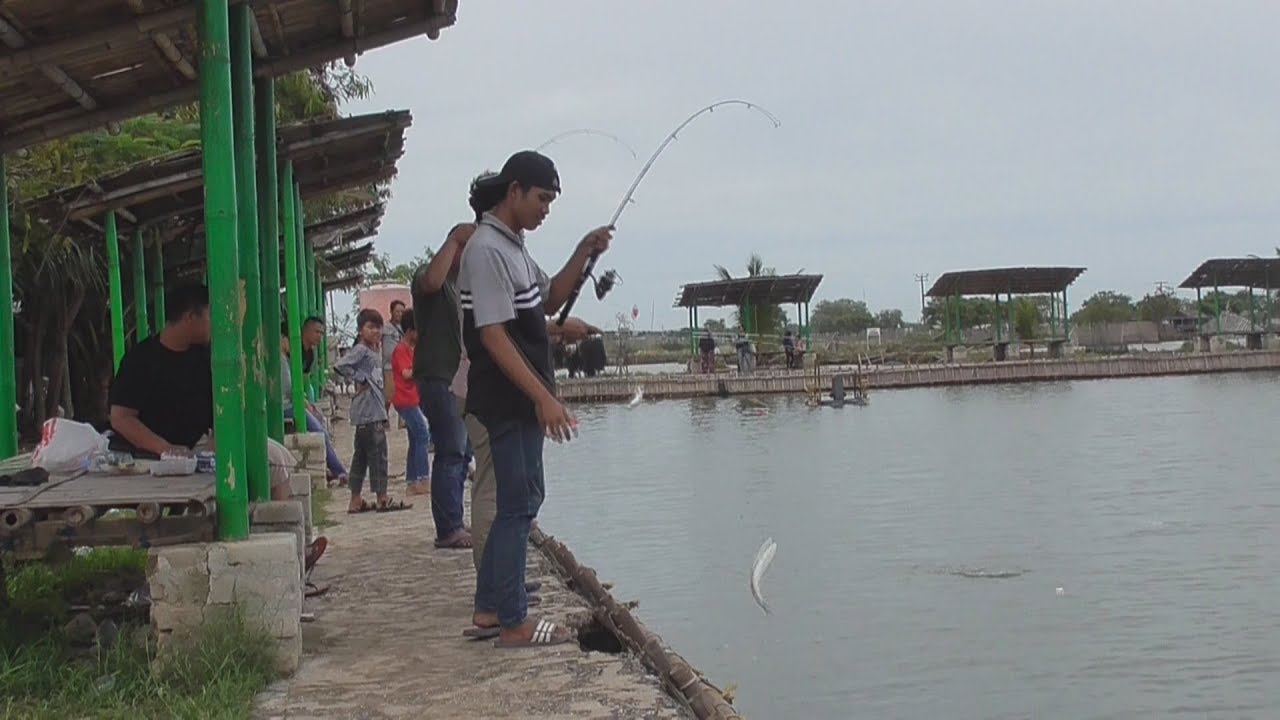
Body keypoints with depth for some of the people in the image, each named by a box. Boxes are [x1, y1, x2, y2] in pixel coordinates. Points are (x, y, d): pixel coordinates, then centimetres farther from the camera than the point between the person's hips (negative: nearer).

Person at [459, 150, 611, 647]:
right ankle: (513, 623, 1)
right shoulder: (487, 250, -16)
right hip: (509, 399, -10)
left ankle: (489, 609, 23)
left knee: (521, 501, 15)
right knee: (519, 504, -6)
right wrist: (544, 398, -24)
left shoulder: (511, 247, 16)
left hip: (523, 400, 10)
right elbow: (493, 335, -21)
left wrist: (583, 255, 9)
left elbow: (549, 302, 24)